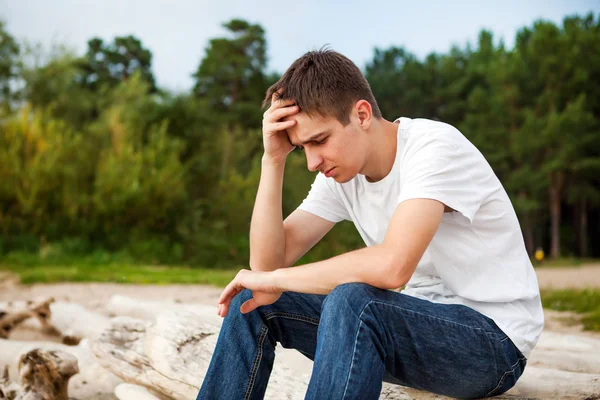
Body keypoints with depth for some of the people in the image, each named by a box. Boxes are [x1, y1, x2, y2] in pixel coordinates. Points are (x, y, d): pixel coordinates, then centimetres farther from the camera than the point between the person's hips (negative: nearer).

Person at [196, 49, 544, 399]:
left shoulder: (435, 146, -21)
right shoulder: (340, 173, 1)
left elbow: (392, 266, -36)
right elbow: (267, 262, -5)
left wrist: (276, 280, -23)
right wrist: (273, 159, -13)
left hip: (494, 337, -7)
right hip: (420, 322, 7)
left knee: (352, 300, -35)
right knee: (255, 301, -3)